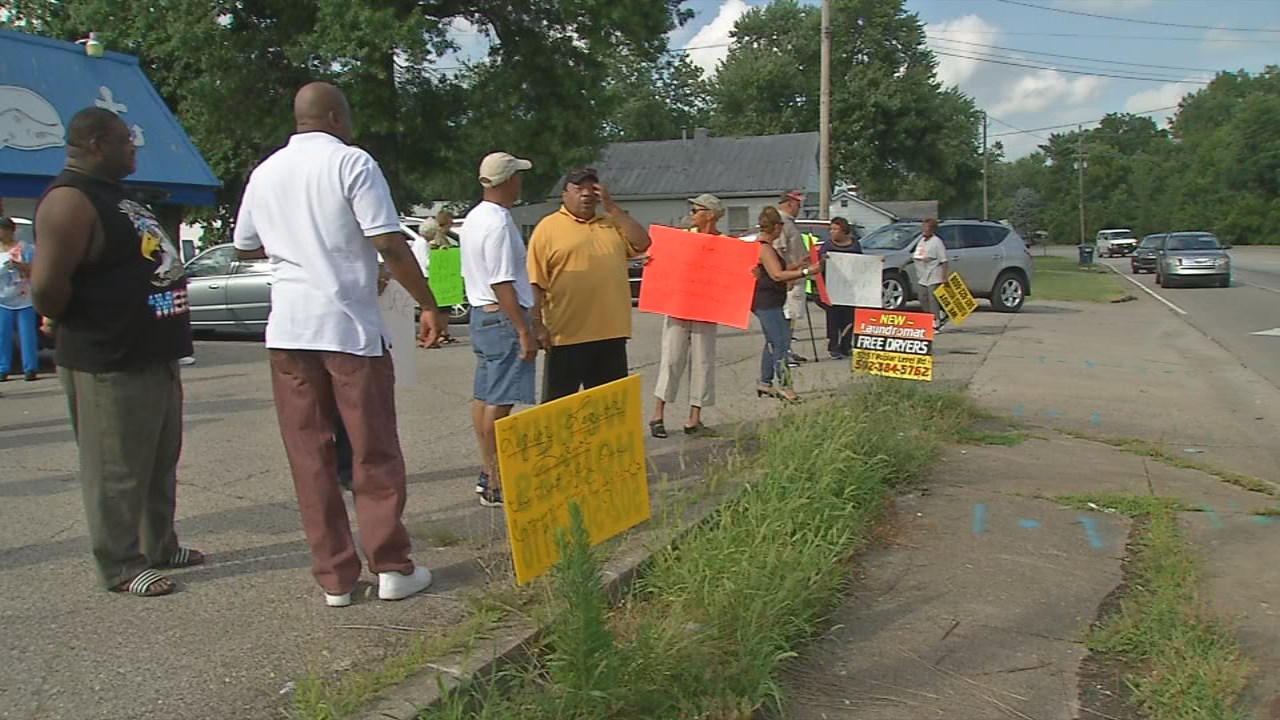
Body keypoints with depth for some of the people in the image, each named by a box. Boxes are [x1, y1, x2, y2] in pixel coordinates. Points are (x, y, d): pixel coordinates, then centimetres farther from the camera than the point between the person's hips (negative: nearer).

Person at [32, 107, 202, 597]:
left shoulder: (115, 195, 16)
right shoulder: (69, 200, -17)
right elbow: (47, 288, -26)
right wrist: (78, 325, -8)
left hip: (155, 356, 10)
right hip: (109, 367, -10)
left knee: (160, 463, 18)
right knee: (117, 470, 0)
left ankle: (160, 546, 31)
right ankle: (121, 566, 11)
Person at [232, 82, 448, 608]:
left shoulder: (265, 173, 12)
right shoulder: (352, 163, -5)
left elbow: (245, 247, 22)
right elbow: (390, 245, -13)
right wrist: (429, 304, -6)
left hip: (288, 328, 5)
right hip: (351, 326, -4)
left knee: (310, 457, 8)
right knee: (375, 454, 6)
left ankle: (334, 577, 12)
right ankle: (391, 568, 11)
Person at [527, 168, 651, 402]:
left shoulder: (613, 224, 16)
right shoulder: (548, 227, -1)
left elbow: (642, 244, 0)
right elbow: (535, 282, -6)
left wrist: (611, 207, 0)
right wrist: (537, 325, -13)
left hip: (611, 334, 5)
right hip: (567, 336, -5)